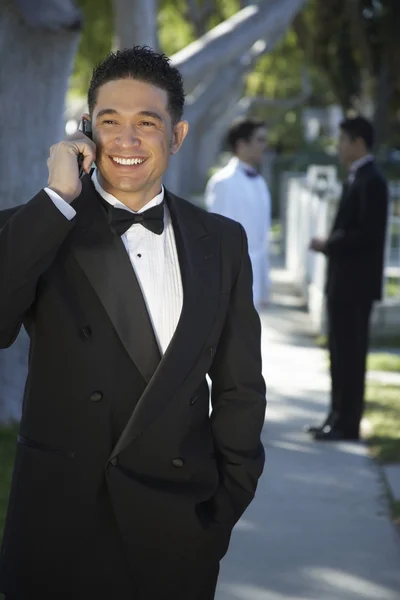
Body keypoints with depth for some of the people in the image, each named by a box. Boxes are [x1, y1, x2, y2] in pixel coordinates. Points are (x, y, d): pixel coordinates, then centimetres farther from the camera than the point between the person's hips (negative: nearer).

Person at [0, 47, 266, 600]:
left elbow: (240, 387, 9)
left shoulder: (223, 242, 5)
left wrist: (227, 502, 3)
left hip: (179, 532, 2)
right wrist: (57, 200, -19)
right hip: (60, 525, -2)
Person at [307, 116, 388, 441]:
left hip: (356, 281, -10)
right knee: (342, 351, 14)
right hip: (344, 280, 10)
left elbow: (368, 234, -23)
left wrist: (328, 244, -15)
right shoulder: (357, 178, 15)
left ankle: (347, 423, 1)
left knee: (350, 352, -4)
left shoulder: (371, 182, -16)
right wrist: (330, 243, 5)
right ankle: (339, 417, 21)